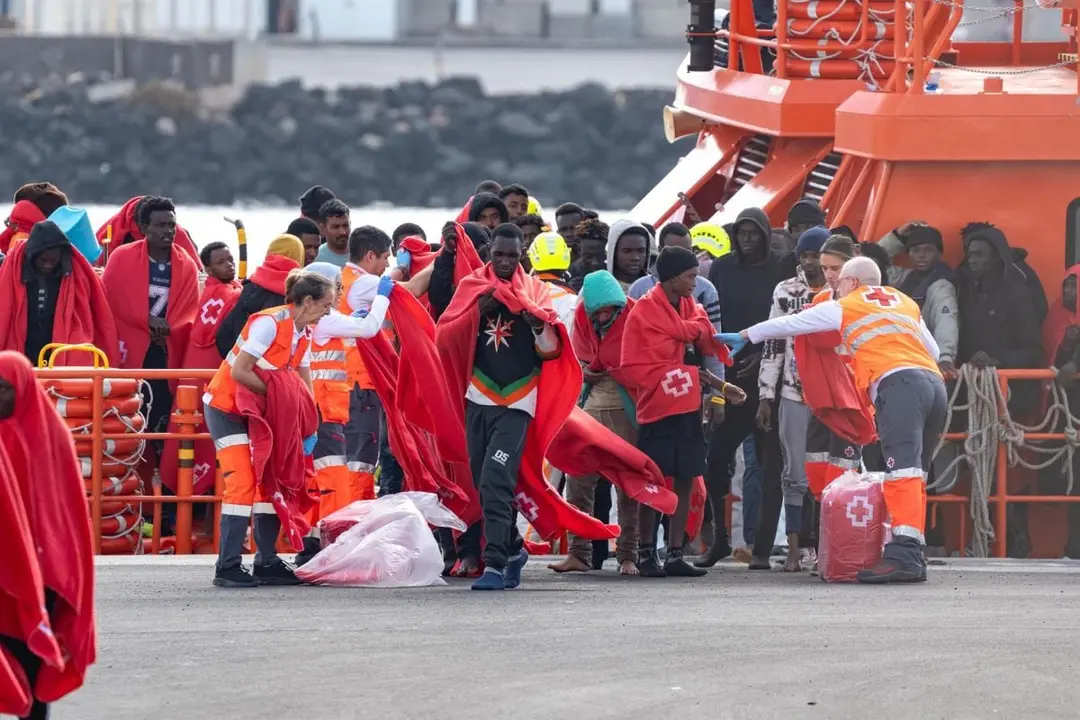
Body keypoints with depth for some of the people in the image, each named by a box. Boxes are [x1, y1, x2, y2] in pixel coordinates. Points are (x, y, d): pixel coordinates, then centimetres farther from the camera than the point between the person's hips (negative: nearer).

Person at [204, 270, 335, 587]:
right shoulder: (269, 323, -22)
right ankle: (228, 568, -16)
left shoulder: (303, 335, 4)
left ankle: (267, 563, 11)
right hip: (227, 407, -9)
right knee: (243, 481, -16)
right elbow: (239, 372, -27)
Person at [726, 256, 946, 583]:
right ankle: (912, 554, 3)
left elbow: (788, 324, 27)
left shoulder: (844, 307, 18)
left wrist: (745, 335, 40)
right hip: (935, 382, 6)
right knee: (915, 474, 9)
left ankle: (904, 556, -31)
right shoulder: (906, 303, 30)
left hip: (898, 384, -6)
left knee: (903, 471, -18)